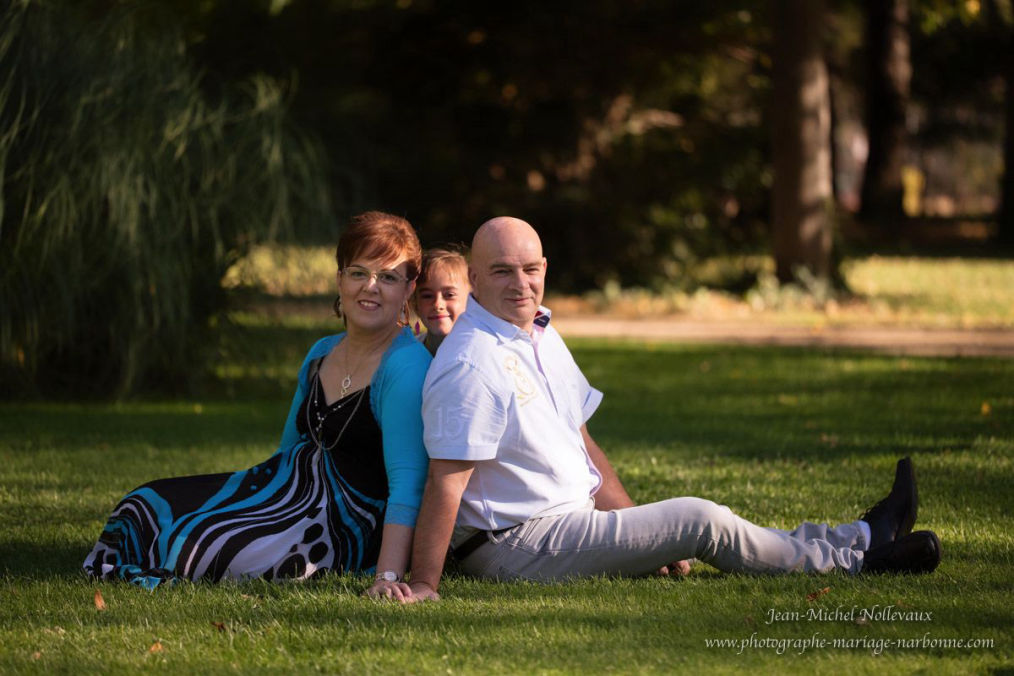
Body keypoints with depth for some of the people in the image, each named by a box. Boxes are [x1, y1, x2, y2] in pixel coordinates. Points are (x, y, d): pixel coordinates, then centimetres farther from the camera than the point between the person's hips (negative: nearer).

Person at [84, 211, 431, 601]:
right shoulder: (321, 355, 10)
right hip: (295, 489, 9)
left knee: (194, 538, -21)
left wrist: (387, 576, -34)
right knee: (145, 508, 4)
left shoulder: (406, 369, -18)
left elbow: (406, 482, -25)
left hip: (346, 525, -9)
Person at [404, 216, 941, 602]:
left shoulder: (541, 336, 11)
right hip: (517, 547, -9)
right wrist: (424, 585, -28)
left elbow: (578, 440, 17)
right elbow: (447, 481, -25)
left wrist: (631, 522, 11)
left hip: (567, 519, 9)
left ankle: (858, 539, 16)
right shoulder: (470, 366, -21)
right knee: (701, 521, -7)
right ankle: (854, 553, 7)